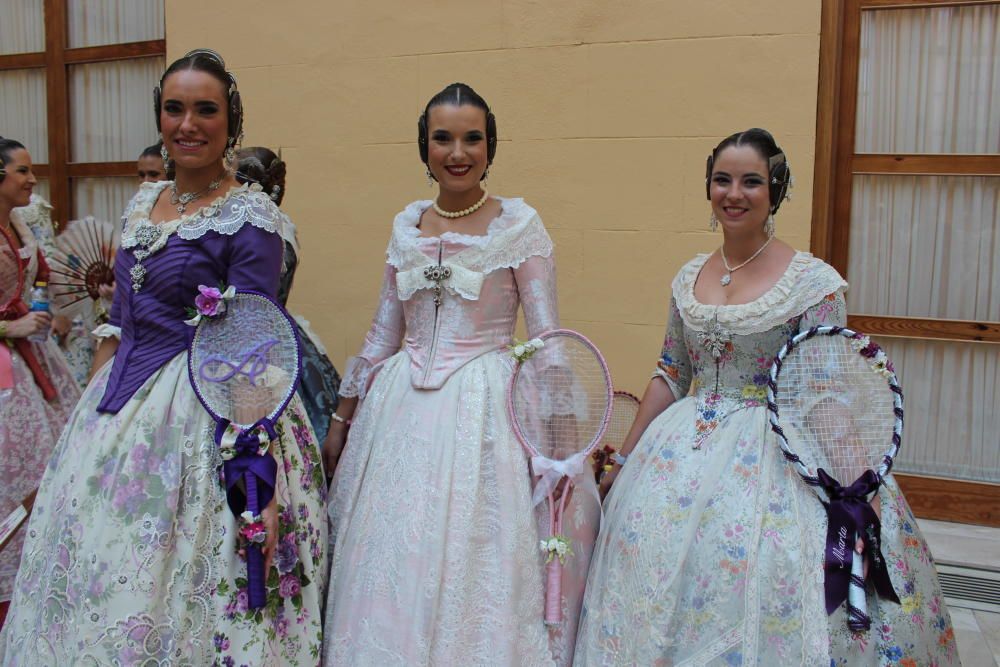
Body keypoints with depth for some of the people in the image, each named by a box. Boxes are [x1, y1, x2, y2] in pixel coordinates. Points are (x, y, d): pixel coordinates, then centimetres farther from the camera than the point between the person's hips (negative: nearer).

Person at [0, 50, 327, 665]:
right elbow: (121, 315, 17)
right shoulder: (143, 203, 11)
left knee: (175, 580, 0)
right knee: (100, 569, 15)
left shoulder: (249, 217, -12)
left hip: (209, 411, -7)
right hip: (122, 404, 8)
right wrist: (93, 398, 14)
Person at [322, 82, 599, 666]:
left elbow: (547, 339, -6)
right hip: (401, 410, 5)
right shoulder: (407, 225, 8)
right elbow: (383, 333, 14)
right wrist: (342, 419, 15)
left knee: (474, 569, 2)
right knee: (391, 571, 11)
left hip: (485, 410, -4)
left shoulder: (520, 224, -5)